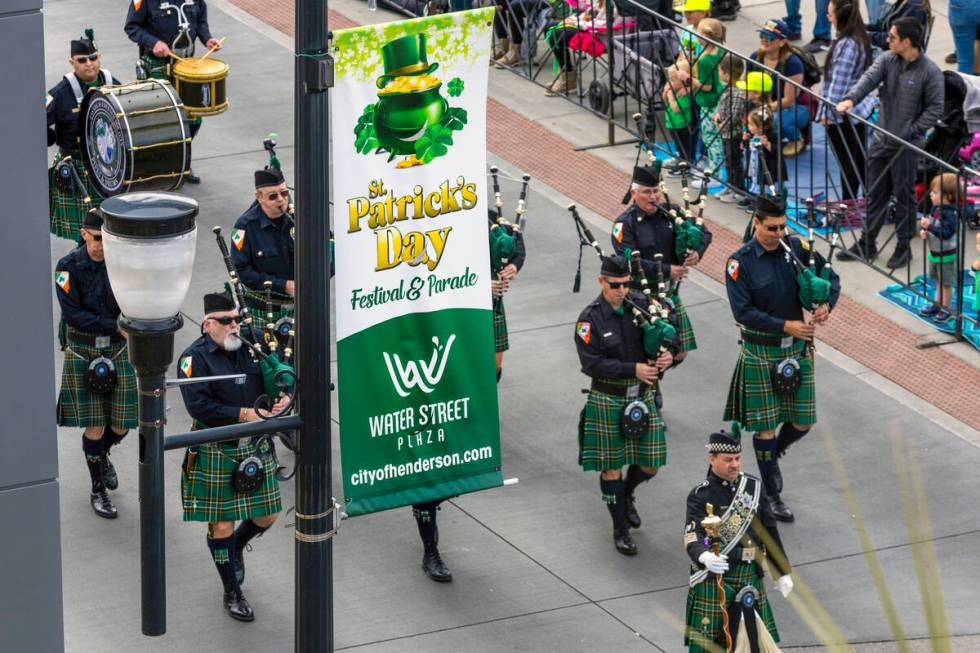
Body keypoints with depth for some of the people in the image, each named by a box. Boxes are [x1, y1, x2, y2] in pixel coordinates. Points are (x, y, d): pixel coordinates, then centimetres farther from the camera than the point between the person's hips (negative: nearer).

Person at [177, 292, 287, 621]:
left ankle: (236, 548, 45)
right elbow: (198, 406, -20)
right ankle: (232, 592, 16)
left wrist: (283, 398, -9)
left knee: (266, 516, 12)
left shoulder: (250, 347, 5)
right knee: (221, 523, 2)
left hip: (256, 447, 5)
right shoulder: (194, 358, -12)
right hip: (216, 453, -5)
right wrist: (243, 414, -22)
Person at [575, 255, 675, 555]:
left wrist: (669, 352, -12)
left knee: (650, 463, 7)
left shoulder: (641, 305, -2)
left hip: (643, 396, 4)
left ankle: (627, 495, 40)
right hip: (608, 400, -4)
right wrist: (633, 369, -27)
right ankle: (620, 529, 17)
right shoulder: (590, 319, -14)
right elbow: (591, 364, -20)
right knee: (612, 466, 4)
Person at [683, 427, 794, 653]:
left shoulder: (754, 487, 7)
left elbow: (770, 532, 14)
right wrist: (704, 557, -45)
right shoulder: (701, 496, -9)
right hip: (713, 580, -5)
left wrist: (783, 573, 16)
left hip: (751, 577, 5)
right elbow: (692, 537, -23)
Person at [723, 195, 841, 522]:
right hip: (760, 352, -4)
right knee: (765, 426, 3)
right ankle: (772, 496, 16)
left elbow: (830, 276, 8)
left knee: (803, 421, 8)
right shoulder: (740, 262, -14)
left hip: (797, 348, 4)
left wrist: (826, 305, -13)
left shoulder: (796, 248, -3)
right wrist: (786, 326, -23)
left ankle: (773, 454, 39)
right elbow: (743, 312, -18)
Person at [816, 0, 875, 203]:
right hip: (860, 108, 9)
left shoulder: (846, 45, -23)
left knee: (847, 163, 2)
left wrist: (827, 111, -14)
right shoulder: (861, 39, 6)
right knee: (860, 158, 18)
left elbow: (839, 82, -22)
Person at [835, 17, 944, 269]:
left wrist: (910, 132, -17)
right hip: (881, 141, 5)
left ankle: (903, 247, 20)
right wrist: (851, 99, -34)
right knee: (875, 195, 15)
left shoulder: (930, 72, -14)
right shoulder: (887, 60, 0)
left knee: (904, 198, 6)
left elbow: (935, 108, -11)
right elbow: (869, 78, -15)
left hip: (906, 146, -5)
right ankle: (867, 245, 26)